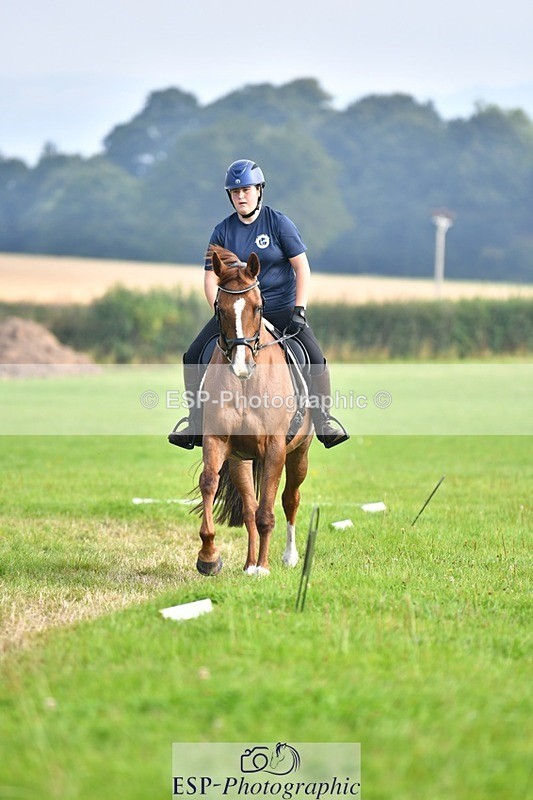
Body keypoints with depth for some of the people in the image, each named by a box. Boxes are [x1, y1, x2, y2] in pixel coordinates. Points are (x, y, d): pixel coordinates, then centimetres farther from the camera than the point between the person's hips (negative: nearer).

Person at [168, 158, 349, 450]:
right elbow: (211, 278, 2)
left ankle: (323, 421, -4)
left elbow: (302, 268, -6)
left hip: (280, 308, -3)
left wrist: (299, 311, -15)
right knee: (193, 358, -8)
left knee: (315, 359, -20)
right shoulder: (223, 231, 1)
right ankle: (195, 425, 1)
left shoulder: (279, 223, -6)